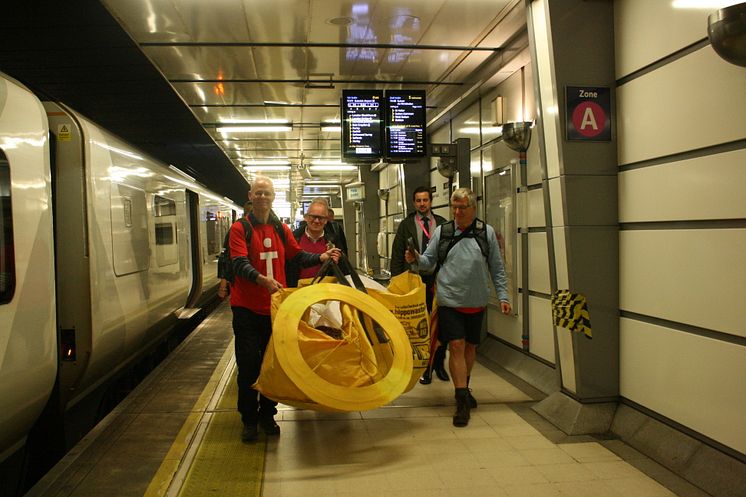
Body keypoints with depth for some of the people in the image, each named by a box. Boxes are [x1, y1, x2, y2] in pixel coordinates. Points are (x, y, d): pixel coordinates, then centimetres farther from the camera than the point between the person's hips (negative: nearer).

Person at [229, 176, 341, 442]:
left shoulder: (281, 229, 9)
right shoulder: (240, 228, -6)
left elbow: (298, 255, 14)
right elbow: (240, 264, -18)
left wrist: (321, 257, -4)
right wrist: (263, 279, -35)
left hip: (276, 306, 4)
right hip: (247, 308, -4)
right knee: (248, 367, 2)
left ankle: (267, 415, 26)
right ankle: (249, 420, 17)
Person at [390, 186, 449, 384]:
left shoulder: (442, 224, 6)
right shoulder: (406, 225, 4)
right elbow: (397, 256, 2)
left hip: (439, 280, 1)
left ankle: (439, 364, 24)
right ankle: (424, 366, 18)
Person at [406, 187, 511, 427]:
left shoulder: (486, 232, 2)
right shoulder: (441, 231, 2)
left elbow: (496, 268, 6)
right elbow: (429, 260, 6)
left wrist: (503, 295, 3)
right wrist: (416, 258, -15)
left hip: (476, 302, 2)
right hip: (450, 300, -1)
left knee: (470, 347, 14)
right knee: (456, 346, -7)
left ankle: (464, 388, 35)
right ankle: (462, 401, 0)